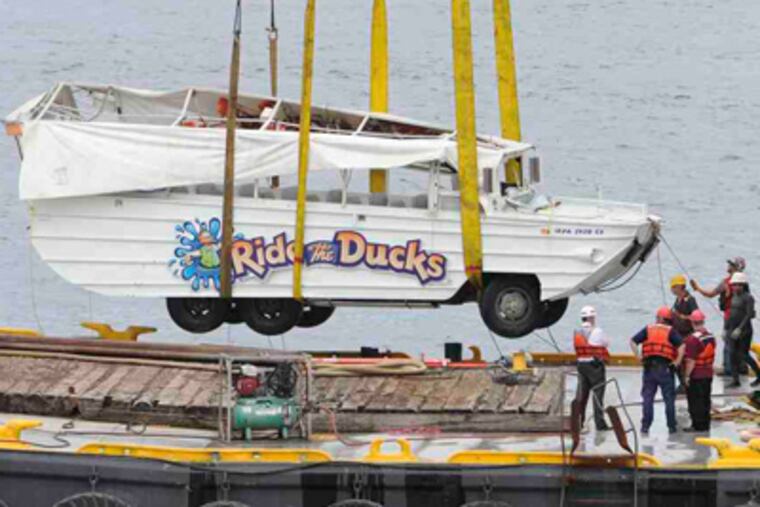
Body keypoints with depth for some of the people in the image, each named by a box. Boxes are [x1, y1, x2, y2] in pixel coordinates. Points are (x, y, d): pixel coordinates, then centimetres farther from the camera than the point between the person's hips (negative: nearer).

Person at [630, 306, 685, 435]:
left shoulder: (648, 330, 6)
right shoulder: (671, 331, 0)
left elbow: (633, 341, 1)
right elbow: (681, 345, -13)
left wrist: (639, 357, 3)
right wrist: (677, 361, -5)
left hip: (649, 367, 1)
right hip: (665, 367, -1)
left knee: (647, 398, 6)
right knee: (669, 398, 7)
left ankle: (645, 426, 3)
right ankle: (672, 426, 10)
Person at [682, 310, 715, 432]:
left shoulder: (693, 339, -23)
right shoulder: (711, 336, 3)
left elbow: (691, 360, -23)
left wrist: (687, 376, -17)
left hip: (696, 376, -8)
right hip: (708, 374, 8)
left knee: (695, 401, 1)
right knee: (705, 400, 15)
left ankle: (698, 425, 5)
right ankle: (705, 424, 22)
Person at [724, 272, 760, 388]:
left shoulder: (748, 298, -12)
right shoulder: (734, 297, 10)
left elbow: (749, 315, -19)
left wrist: (739, 329, -25)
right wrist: (726, 328, 14)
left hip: (744, 331, -7)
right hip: (733, 330, 7)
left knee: (743, 355, -3)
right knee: (733, 355, 2)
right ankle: (736, 380, 7)